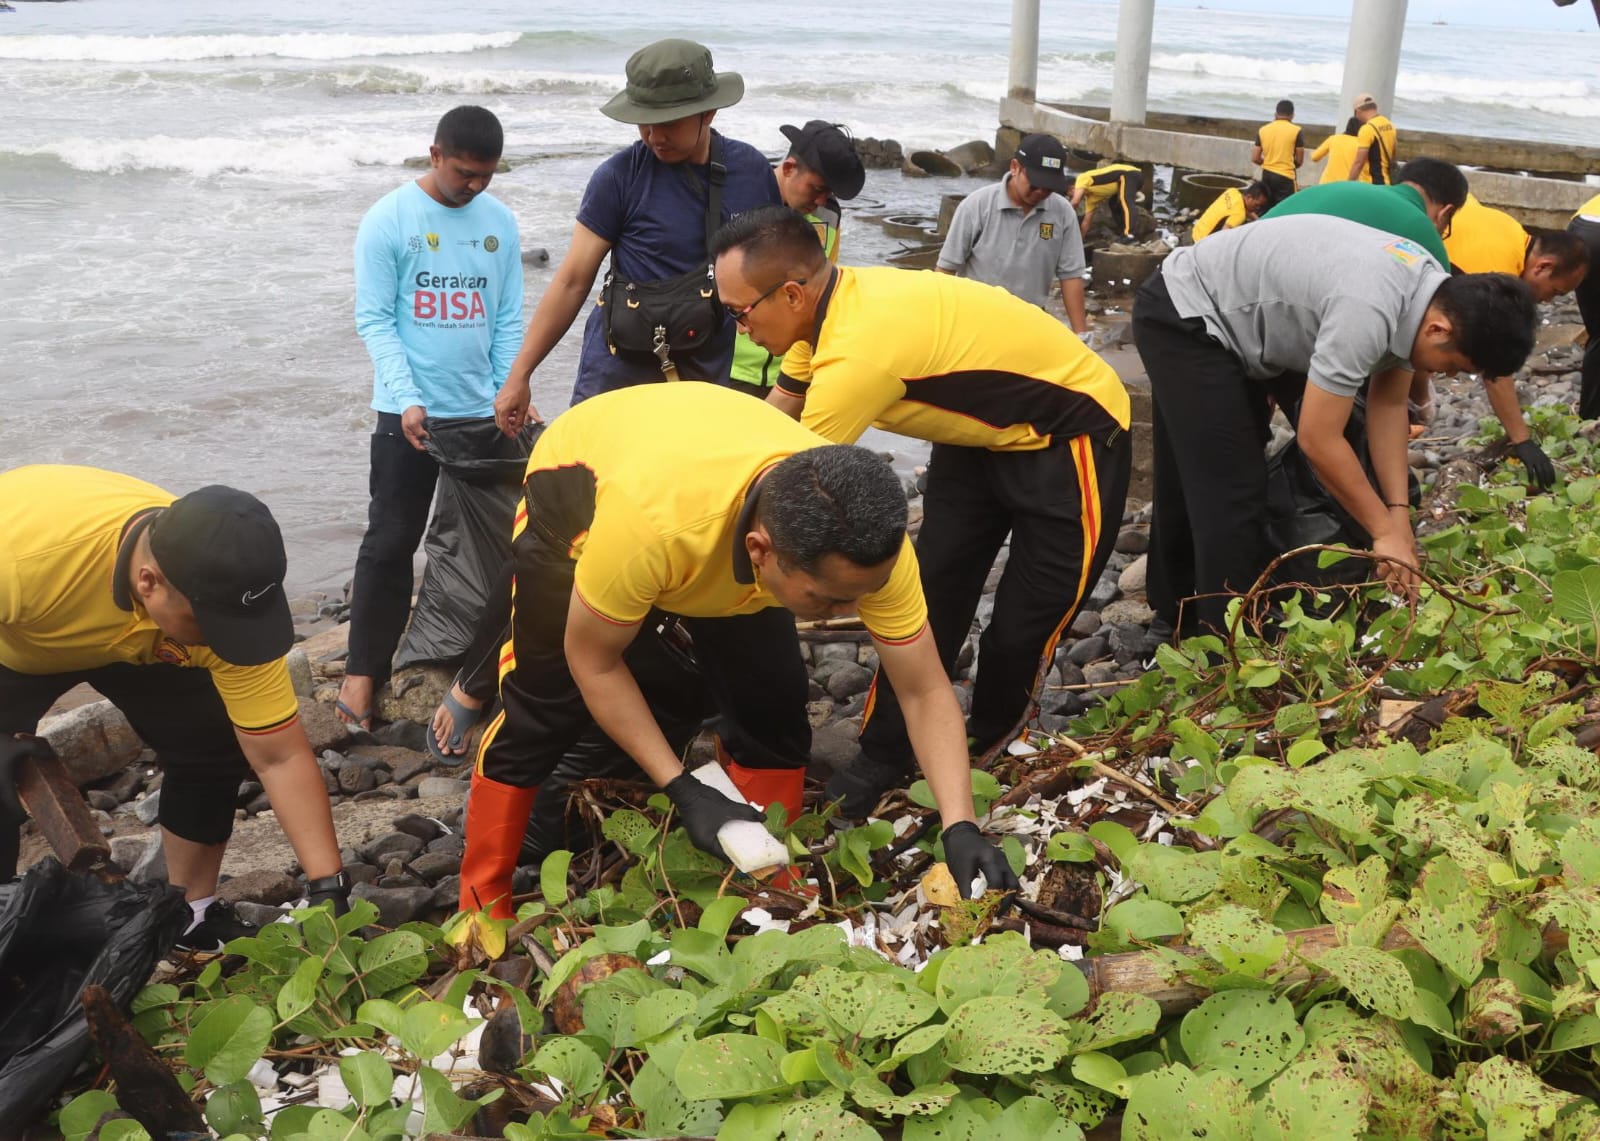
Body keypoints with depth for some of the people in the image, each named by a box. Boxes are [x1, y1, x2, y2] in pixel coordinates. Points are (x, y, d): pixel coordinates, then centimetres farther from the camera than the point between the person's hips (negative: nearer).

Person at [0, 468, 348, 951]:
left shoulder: (219, 595, -34)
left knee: (214, 743, -10)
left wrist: (329, 890, -31)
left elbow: (280, 757, -27)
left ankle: (193, 913, 11)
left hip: (138, 642, 3)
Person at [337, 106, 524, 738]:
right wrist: (407, 400, -19)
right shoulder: (388, 221, -7)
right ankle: (364, 669, 9)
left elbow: (509, 318, 7)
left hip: (483, 410, 4)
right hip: (411, 413, -4)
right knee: (390, 542, 0)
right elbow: (374, 319, -9)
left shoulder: (500, 222, 4)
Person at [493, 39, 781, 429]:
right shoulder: (620, 176, -6)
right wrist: (518, 377, -3)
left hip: (711, 382, 3)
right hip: (617, 380, -2)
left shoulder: (752, 171, 2)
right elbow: (573, 281, -2)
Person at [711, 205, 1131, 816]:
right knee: (931, 599, 4)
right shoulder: (827, 303, -11)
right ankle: (884, 759, 12)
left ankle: (989, 752, 23)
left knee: (1023, 627, 0)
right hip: (982, 433, 8)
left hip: (1071, 436, -8)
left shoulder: (858, 347, -37)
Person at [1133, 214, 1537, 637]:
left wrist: (1399, 512, -6)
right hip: (1183, 317, -9)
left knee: (1194, 481, 22)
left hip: (1215, 313, 10)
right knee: (1232, 500, -11)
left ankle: (1181, 615, 39)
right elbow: (1317, 440, -28)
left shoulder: (1432, 289, -7)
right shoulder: (1366, 312, -35)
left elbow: (1387, 403, 0)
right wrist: (1385, 530, -18)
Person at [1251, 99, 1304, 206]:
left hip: (1266, 175, 4)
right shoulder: (1296, 131, -5)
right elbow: (1299, 161, -2)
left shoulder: (1263, 130, 5)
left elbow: (1255, 159, 4)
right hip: (1286, 177, -4)